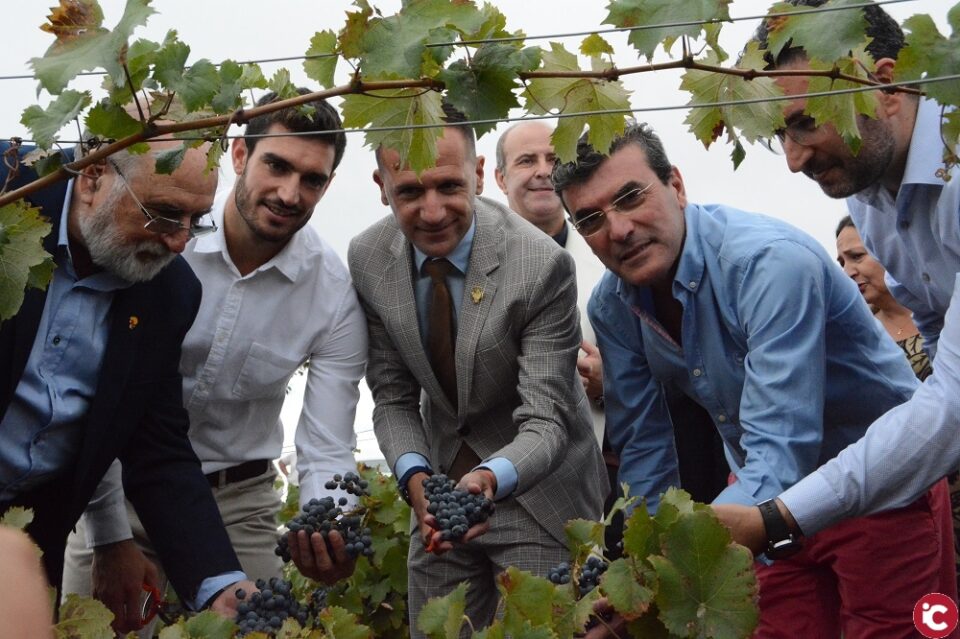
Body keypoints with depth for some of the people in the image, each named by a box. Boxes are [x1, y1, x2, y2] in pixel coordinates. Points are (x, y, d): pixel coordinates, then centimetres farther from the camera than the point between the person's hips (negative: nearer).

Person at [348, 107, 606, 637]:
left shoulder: (542, 265, -24)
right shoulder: (368, 259, -9)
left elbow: (546, 419, -24)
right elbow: (393, 396, -2)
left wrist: (492, 477, -44)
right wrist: (415, 477, -21)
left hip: (534, 487, -4)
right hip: (439, 479, 4)